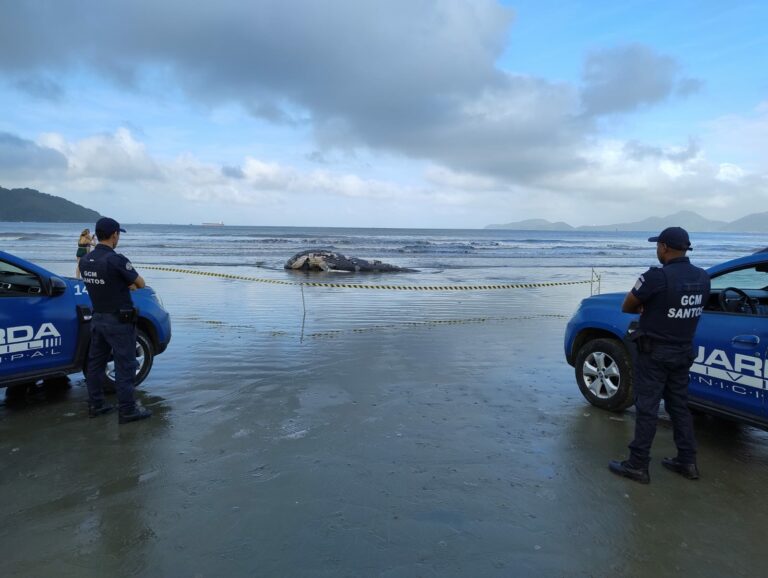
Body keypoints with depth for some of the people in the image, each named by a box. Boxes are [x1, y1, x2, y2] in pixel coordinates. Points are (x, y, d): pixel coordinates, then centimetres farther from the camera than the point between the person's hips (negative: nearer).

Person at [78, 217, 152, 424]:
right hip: (118, 321, -8)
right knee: (124, 366, 0)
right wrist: (130, 281, 8)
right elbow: (140, 284, -11)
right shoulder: (116, 260, -21)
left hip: (97, 318, 8)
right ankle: (127, 410, 5)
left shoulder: (85, 260, 3)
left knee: (96, 362, 15)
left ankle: (95, 405, 25)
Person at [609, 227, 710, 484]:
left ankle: (637, 466, 8)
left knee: (647, 408, 0)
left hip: (654, 352, -7)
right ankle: (687, 462, 26)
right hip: (683, 352, 7)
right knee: (679, 406, 18)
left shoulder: (657, 276, -22)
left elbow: (626, 307, -12)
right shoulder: (702, 277, 1)